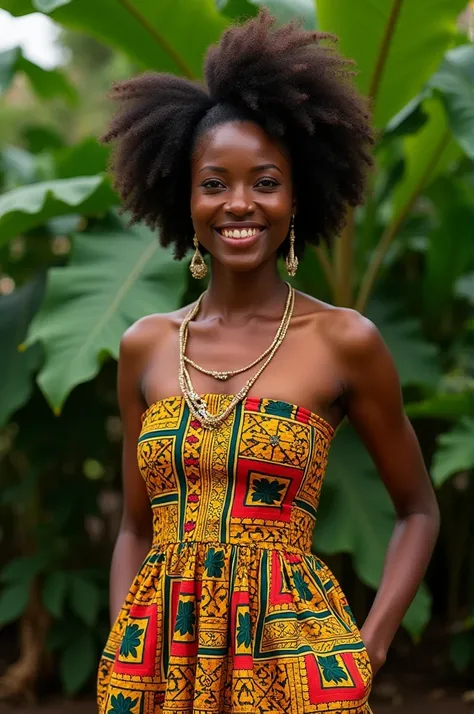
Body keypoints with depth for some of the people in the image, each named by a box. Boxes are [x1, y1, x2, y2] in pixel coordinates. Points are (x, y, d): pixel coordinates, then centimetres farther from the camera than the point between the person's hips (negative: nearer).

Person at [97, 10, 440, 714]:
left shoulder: (345, 340, -5)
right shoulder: (145, 345, 4)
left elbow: (418, 509, 5)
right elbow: (135, 527, 11)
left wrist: (372, 644, -5)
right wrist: (120, 652, -1)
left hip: (289, 652, -2)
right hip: (161, 656, 3)